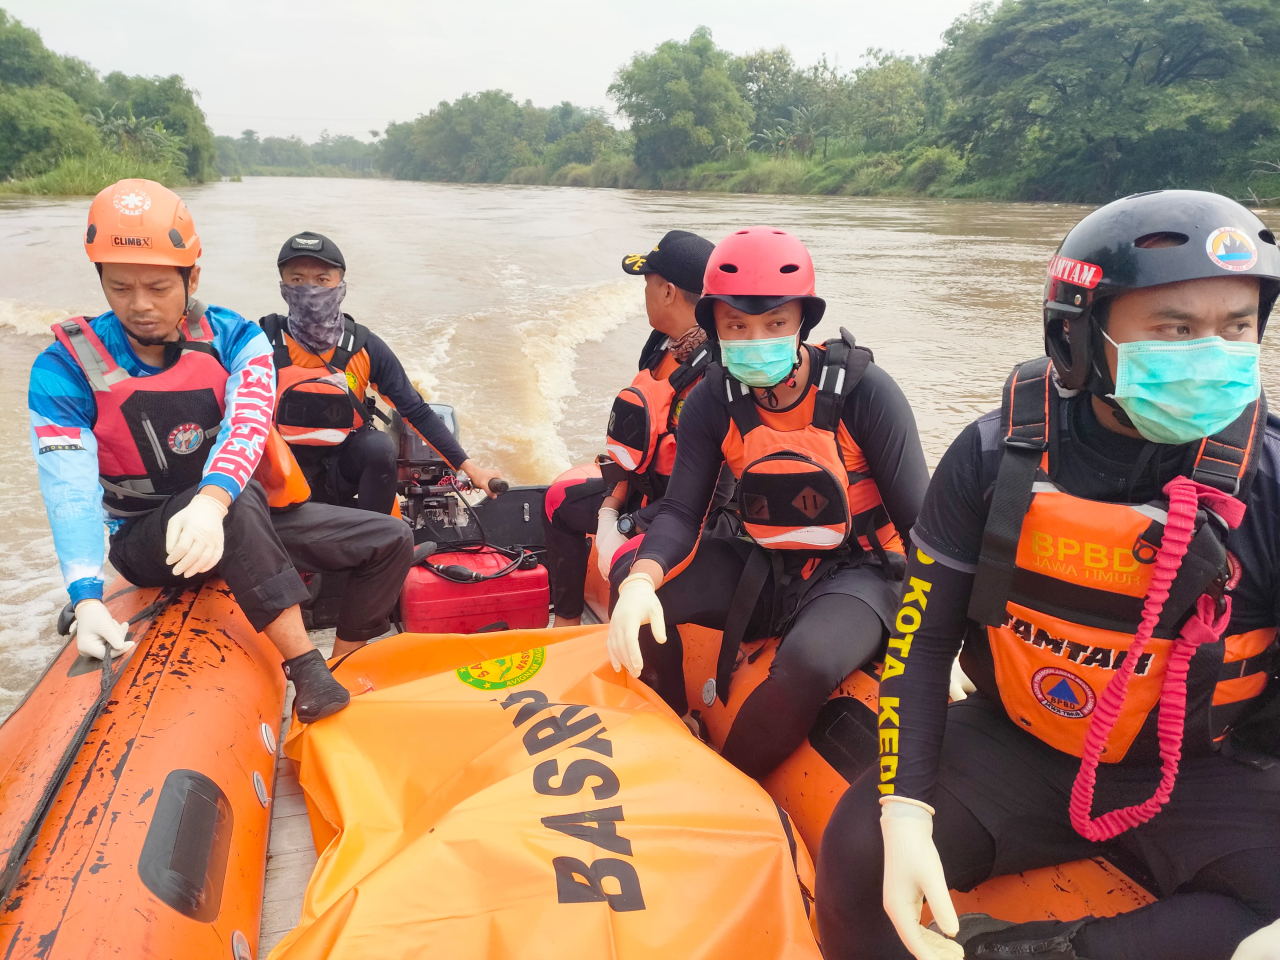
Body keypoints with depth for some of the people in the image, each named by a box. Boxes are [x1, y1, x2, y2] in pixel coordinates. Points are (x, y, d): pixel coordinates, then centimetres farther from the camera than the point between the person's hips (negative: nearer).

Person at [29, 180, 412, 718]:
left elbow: (248, 422, -26)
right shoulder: (67, 368, -12)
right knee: (239, 501, -38)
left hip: (238, 518, 4)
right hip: (147, 543, -3)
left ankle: (345, 668, -1)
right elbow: (69, 489, -22)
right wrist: (87, 599, -38)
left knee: (391, 542, -7)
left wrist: (211, 502, -48)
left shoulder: (233, 338, -7)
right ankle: (305, 670, -35)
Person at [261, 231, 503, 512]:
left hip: (345, 466, 0)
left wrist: (468, 466, -12)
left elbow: (416, 411, -8)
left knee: (380, 445, -30)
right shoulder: (262, 342, -13)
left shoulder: (366, 347, -11)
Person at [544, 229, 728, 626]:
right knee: (562, 498, 18)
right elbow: (639, 445, 7)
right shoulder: (665, 346, 1)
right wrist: (611, 508, -1)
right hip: (652, 492, 10)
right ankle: (567, 625, 26)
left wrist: (626, 528, -23)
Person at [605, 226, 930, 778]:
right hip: (765, 567, 4)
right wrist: (641, 581, -32)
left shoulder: (864, 391, -18)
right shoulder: (714, 402, -7)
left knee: (806, 663, -35)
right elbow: (681, 512, -11)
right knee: (632, 584, -15)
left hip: (856, 571, -4)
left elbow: (920, 521, -14)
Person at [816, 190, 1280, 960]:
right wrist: (905, 814, -21)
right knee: (859, 854, -21)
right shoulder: (996, 457, -9)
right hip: (1013, 745, 0)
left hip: (1198, 776, 1)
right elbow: (924, 638, -6)